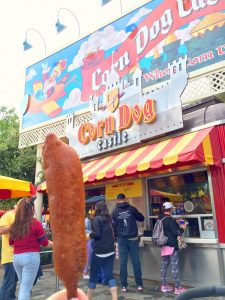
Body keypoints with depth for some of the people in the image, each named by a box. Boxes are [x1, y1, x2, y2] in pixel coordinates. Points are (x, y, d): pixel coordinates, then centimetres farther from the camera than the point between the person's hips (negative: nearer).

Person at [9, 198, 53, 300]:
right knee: (26, 288, 3)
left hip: (16, 257, 5)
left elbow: (11, 242, 16)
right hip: (31, 257, -5)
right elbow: (45, 242, -3)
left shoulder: (14, 225, 2)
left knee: (23, 286, 22)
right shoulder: (35, 223, -12)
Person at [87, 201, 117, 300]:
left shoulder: (97, 219, -9)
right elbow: (114, 233, 16)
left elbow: (96, 234, -18)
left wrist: (90, 234, 1)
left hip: (99, 251, -6)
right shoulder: (109, 219, 9)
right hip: (110, 251, 6)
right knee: (109, 275, 9)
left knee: (93, 275, 10)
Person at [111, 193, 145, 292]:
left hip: (121, 239, 1)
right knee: (136, 261, 6)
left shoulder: (114, 211, -1)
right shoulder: (131, 208, -2)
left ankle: (124, 286, 13)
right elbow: (141, 218, 8)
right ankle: (139, 285, 12)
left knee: (123, 262, 7)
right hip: (133, 238, 0)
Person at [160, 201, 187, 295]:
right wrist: (182, 228, 1)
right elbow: (176, 233, -17)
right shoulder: (170, 219, -17)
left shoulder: (161, 220, 6)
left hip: (164, 246, 8)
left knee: (164, 266, 13)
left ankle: (164, 286, 23)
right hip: (172, 246, -8)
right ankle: (177, 288, 9)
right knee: (175, 267, 1)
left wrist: (177, 226, 21)